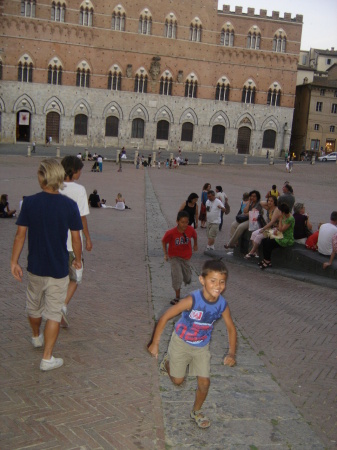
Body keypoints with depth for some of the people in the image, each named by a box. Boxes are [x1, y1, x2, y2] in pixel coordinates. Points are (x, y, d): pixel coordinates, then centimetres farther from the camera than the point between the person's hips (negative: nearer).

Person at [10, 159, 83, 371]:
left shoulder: (30, 202, -10)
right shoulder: (69, 205, -13)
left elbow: (20, 235, -8)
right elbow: (76, 237, -8)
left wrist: (14, 262, 3)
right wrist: (78, 259, 9)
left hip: (35, 266, 2)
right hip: (59, 268, -2)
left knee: (34, 307, 25)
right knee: (53, 313, 9)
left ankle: (37, 338, 50)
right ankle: (47, 358, 12)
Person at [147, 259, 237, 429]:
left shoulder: (223, 305, -20)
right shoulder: (192, 300, -34)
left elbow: (231, 328, -3)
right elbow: (165, 317, -26)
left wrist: (232, 353, -15)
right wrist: (155, 343, -21)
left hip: (202, 347, 3)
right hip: (181, 343, -3)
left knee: (204, 382, 3)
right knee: (177, 380, 13)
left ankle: (196, 411, 31)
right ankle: (167, 362, 46)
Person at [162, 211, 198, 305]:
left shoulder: (191, 230, -20)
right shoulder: (171, 233, -27)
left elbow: (195, 236, 4)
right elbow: (164, 241, -9)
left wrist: (195, 245, 18)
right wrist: (165, 254, -8)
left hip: (186, 257, 3)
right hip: (174, 257, -3)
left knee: (187, 278, 14)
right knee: (177, 276, -17)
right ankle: (177, 297, 0)